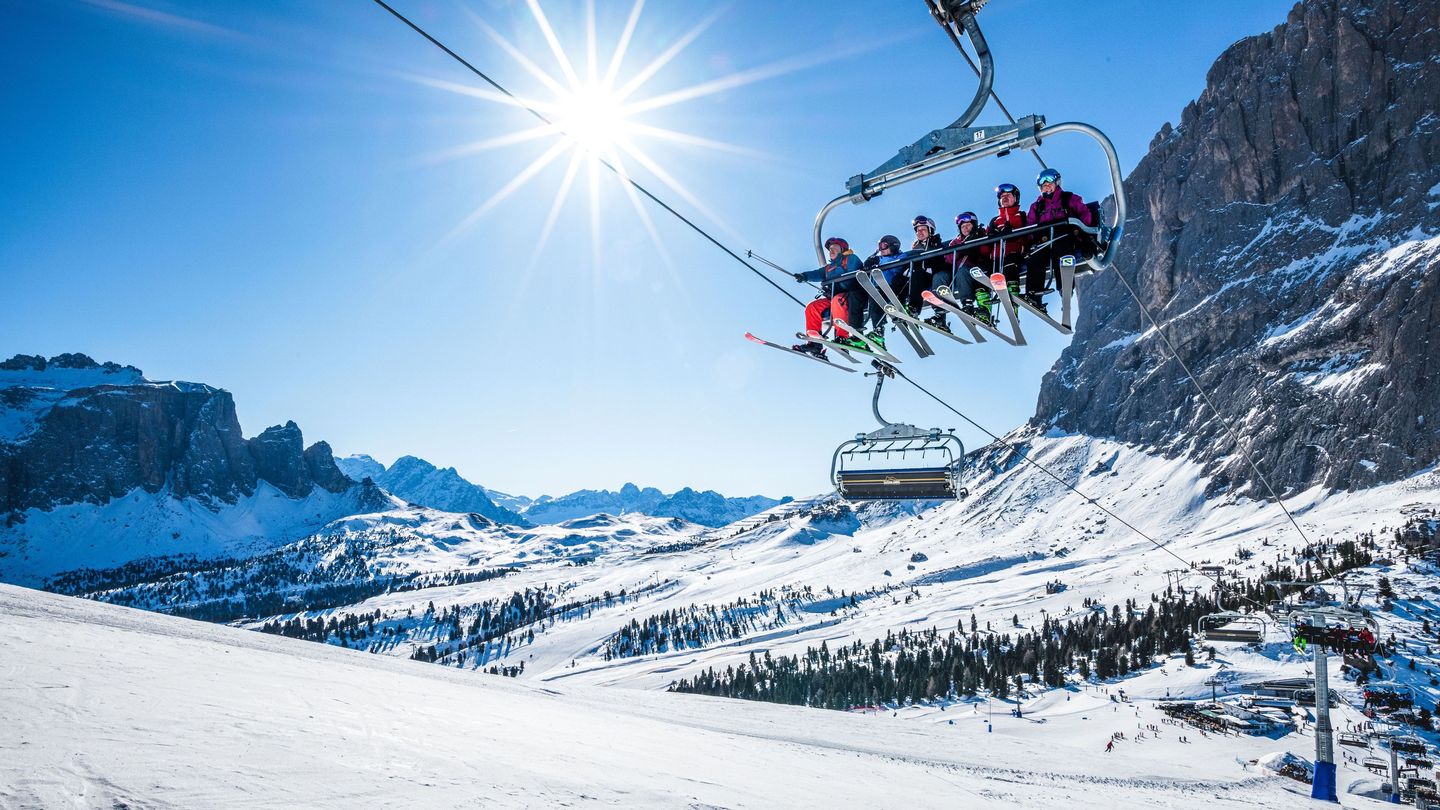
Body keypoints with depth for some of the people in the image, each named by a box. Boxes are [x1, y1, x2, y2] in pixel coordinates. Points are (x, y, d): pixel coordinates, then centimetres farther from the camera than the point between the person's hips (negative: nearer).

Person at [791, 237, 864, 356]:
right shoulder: (829, 268, 27)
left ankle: (842, 337, -45)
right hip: (833, 298, 8)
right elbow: (818, 273, 9)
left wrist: (832, 288, -20)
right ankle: (814, 342, -15)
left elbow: (852, 277, -10)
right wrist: (804, 276, -13)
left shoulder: (851, 259, 7)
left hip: (851, 296, -8)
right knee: (812, 307, -6)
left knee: (837, 300, -37)